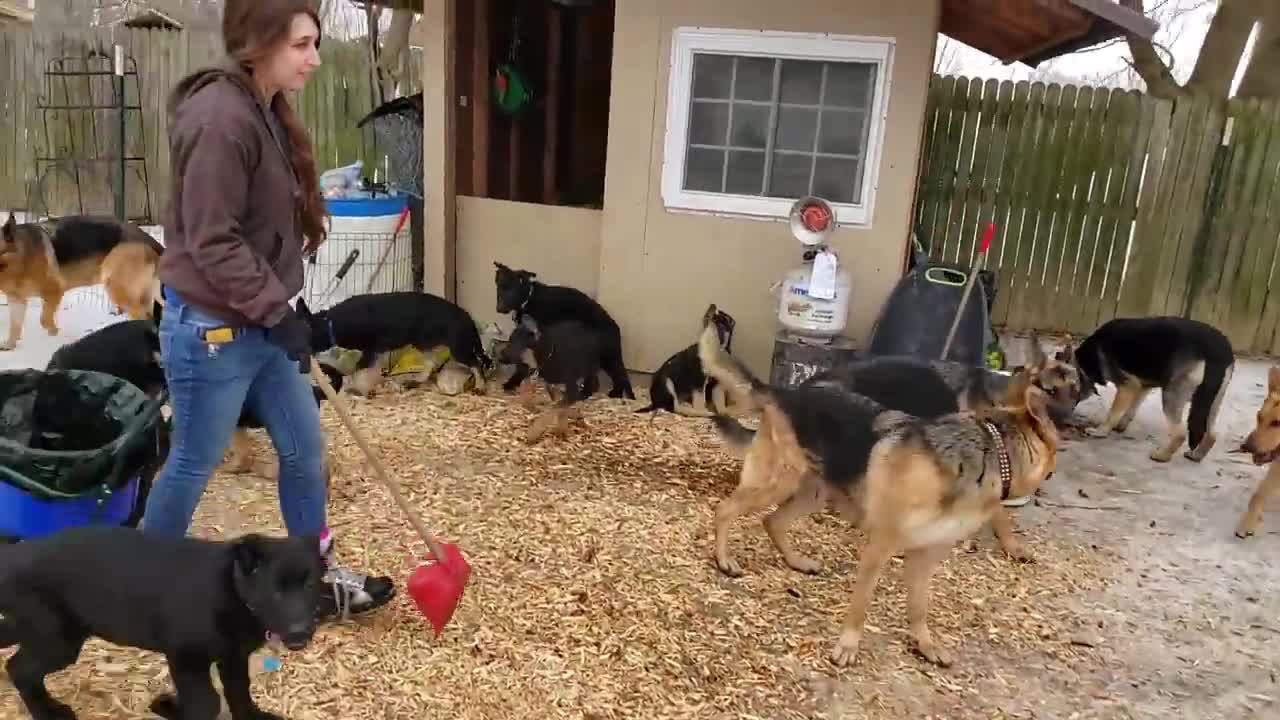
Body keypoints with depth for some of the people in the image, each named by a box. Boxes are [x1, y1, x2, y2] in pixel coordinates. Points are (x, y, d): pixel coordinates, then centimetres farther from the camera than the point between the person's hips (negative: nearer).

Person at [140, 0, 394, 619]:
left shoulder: (267, 111, 9)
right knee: (194, 464, 9)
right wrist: (276, 312, -21)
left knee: (304, 448, 13)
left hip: (258, 323, 9)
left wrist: (277, 310, 16)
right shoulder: (219, 118, -22)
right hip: (210, 329, -9)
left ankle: (314, 578, 29)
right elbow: (211, 242, -24)